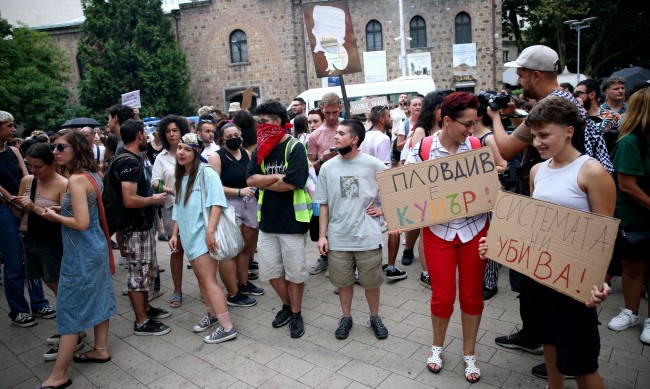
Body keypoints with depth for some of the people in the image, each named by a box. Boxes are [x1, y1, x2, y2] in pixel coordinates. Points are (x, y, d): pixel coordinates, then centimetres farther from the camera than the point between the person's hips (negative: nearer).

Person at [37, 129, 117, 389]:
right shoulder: (92, 175, 7)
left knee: (70, 309, 0)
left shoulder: (76, 180, -21)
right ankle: (100, 349, 34)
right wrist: (54, 211, 8)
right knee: (96, 297, 19)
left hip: (81, 252, -9)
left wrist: (51, 215, -11)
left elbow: (81, 223, -25)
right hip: (95, 246, 9)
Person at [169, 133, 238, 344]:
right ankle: (213, 314, 31)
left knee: (208, 280, -11)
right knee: (201, 278, 14)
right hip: (189, 236, 8)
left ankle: (227, 327, -8)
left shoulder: (206, 173, -11)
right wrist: (174, 233, 17)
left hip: (203, 236, -8)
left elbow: (216, 203, -19)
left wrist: (210, 231, -25)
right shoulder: (180, 178, 15)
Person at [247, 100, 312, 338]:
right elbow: (250, 180, -4)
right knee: (270, 269, 12)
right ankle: (287, 305, 35)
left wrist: (263, 182, -8)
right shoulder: (260, 150, 7)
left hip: (292, 219, -6)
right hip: (267, 219, 6)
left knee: (295, 271, 7)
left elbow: (291, 183, -21)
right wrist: (278, 177, -15)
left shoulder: (295, 148, -11)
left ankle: (296, 314, 26)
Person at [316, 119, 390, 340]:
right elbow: (323, 204, 4)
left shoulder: (373, 164, -7)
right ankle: (346, 317, 35)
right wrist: (322, 235, 0)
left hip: (368, 236, -2)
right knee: (343, 281, 14)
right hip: (337, 237, 2)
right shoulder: (328, 167, 0)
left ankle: (375, 317, 35)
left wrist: (383, 209, -3)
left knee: (371, 282, 12)